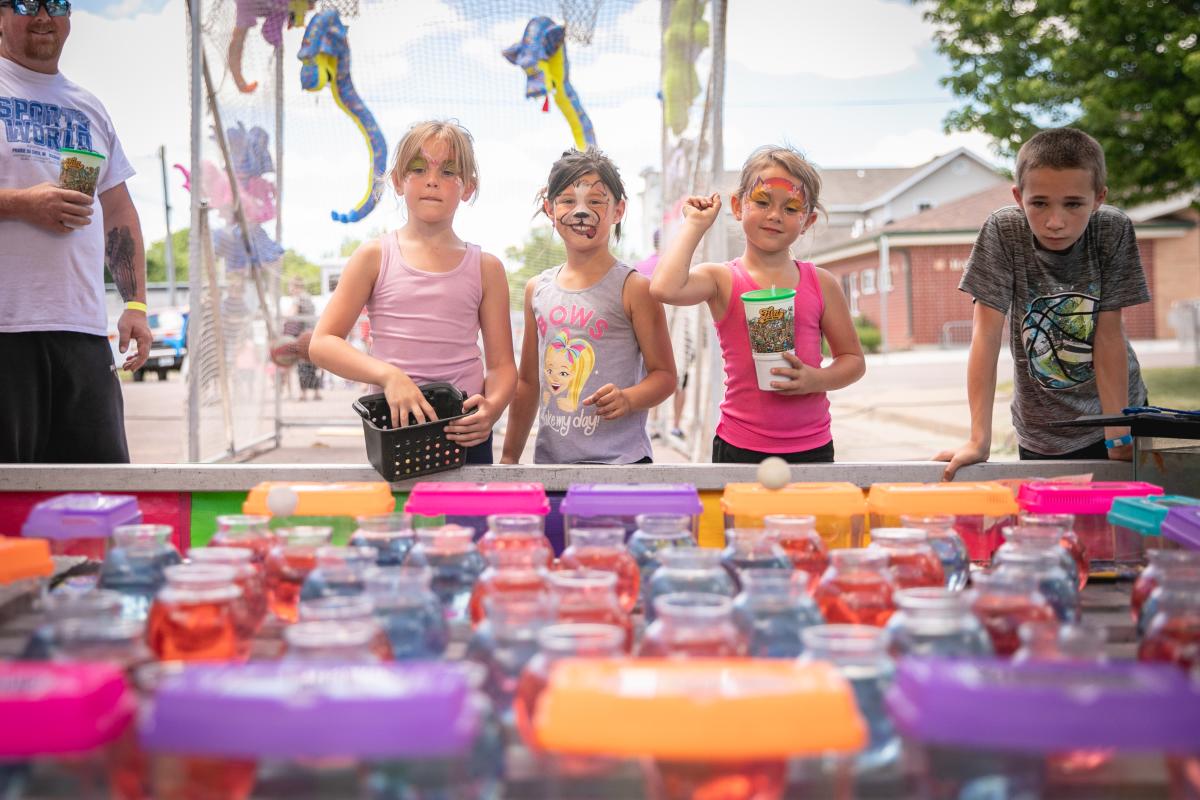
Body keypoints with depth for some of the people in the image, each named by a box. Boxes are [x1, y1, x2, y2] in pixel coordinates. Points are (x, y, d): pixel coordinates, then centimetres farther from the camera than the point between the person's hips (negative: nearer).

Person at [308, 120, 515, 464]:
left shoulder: (486, 267, 6)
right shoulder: (375, 257, 3)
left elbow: (502, 364, 6)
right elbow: (322, 343, -2)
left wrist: (493, 406, -17)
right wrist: (388, 375, -19)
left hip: (465, 433, 1)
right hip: (395, 427, -1)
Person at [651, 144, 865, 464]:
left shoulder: (820, 284, 4)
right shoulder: (722, 280, -2)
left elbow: (853, 359, 12)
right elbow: (664, 288, -24)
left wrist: (816, 380, -10)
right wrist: (696, 223, -10)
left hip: (811, 447, 2)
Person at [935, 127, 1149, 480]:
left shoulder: (1113, 231, -17)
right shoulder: (1003, 232, -19)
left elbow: (1109, 334, -15)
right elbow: (986, 331, -21)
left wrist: (1119, 436, -19)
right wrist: (978, 440, -25)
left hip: (1113, 408, 1)